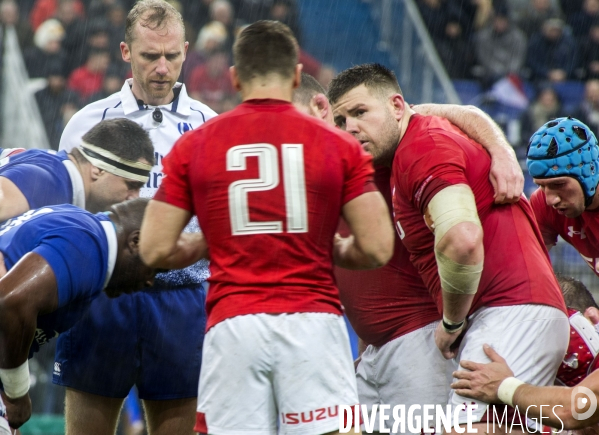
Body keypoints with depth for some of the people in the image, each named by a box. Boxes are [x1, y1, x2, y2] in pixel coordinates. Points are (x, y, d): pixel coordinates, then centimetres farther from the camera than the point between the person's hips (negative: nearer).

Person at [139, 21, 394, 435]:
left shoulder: (193, 146, 6)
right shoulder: (339, 145, 3)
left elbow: (155, 250, 6)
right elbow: (377, 248, 0)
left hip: (233, 326, 1)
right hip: (313, 320, -1)